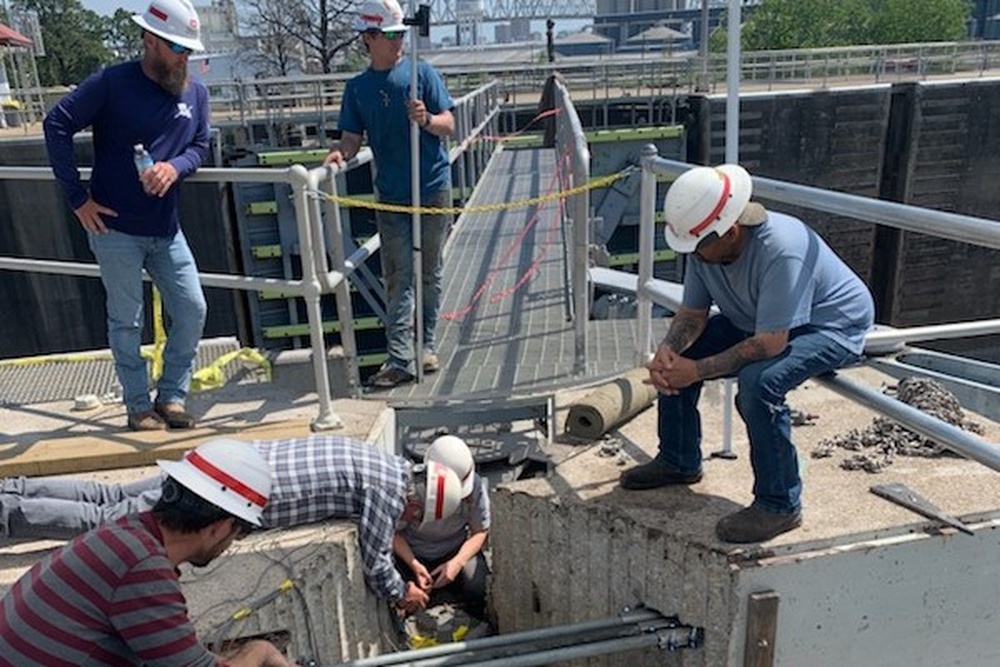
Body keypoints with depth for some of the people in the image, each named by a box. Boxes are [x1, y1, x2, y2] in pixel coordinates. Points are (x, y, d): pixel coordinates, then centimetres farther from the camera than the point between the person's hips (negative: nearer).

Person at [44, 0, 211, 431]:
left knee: (192, 311, 3)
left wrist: (174, 166, -15)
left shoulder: (195, 93, 5)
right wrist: (77, 197, -10)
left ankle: (172, 397, 19)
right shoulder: (112, 84, -8)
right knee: (126, 321, 4)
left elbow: (200, 145, 9)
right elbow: (57, 125, -8)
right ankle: (138, 406, 18)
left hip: (166, 230, 5)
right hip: (115, 229, -4)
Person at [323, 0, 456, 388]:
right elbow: (353, 138, 5)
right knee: (398, 278, -1)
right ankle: (400, 359, 0)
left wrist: (426, 119, -25)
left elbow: (449, 126, -3)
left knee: (430, 273, 8)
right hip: (391, 195, 1)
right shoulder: (358, 88, 6)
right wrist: (340, 153, -18)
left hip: (433, 189, -1)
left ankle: (426, 346, 22)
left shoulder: (422, 73, 0)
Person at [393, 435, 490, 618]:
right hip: (414, 553, 0)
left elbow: (480, 532, -11)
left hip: (457, 549, 0)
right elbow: (395, 533, -15)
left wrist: (457, 562, -27)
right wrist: (414, 564, -30)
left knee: (476, 589, -24)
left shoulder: (475, 486, -23)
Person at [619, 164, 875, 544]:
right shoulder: (706, 244, -14)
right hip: (757, 321, 8)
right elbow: (692, 313, -5)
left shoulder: (781, 251, -37)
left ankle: (780, 505, -16)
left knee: (759, 382, -35)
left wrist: (698, 370, -33)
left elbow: (770, 343, -36)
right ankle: (679, 462, 19)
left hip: (834, 326, -8)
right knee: (675, 357, 0)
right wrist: (666, 351, -25)